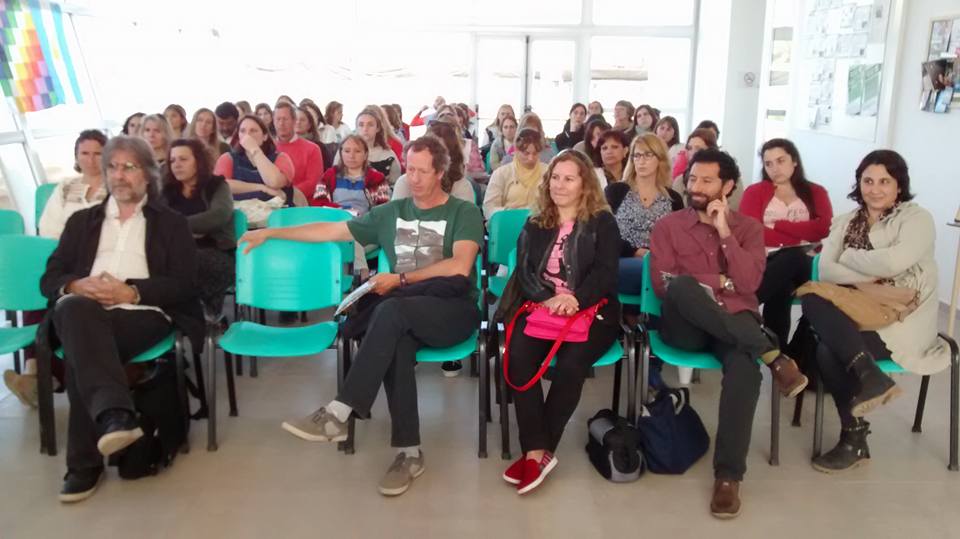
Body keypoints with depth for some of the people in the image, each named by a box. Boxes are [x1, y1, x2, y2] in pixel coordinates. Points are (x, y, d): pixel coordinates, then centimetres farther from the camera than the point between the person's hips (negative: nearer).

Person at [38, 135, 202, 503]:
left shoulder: (171, 223, 16)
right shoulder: (82, 221, 27)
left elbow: (184, 285, 2)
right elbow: (49, 279, 17)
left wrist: (131, 292, -12)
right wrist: (77, 285, -8)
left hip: (142, 314, -2)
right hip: (83, 313, 2)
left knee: (82, 352, -33)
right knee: (75, 307, -36)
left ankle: (86, 462, -30)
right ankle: (114, 414, -51)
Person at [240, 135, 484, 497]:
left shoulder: (464, 213, 3)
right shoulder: (392, 212, 16)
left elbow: (459, 268, -12)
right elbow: (332, 231, 16)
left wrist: (400, 278, -11)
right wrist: (271, 233, 13)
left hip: (453, 311, -3)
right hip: (405, 315, 3)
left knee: (391, 310, -34)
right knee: (396, 342, -34)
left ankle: (338, 415, -31)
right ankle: (409, 452, -25)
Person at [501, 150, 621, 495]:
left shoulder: (602, 223, 9)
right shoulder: (534, 225, 18)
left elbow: (605, 273, -4)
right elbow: (524, 272, 6)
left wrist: (575, 300, -23)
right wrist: (548, 298, -15)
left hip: (591, 311, -2)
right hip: (541, 307, 2)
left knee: (570, 365, -32)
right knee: (518, 357, -29)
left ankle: (539, 451, -19)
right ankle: (537, 451, -27)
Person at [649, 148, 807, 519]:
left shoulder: (749, 228, 13)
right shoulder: (668, 226, 9)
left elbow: (748, 283, -2)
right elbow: (663, 283, -4)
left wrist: (724, 233, -7)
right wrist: (719, 281, -5)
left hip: (734, 323, 1)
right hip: (686, 325, 0)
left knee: (744, 367, -35)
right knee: (682, 286, -36)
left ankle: (728, 475, -24)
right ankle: (770, 352, -29)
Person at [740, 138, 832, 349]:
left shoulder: (816, 192, 21)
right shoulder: (755, 192, 17)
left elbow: (823, 228, 0)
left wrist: (777, 225, -2)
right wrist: (803, 234, -5)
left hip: (806, 263, 1)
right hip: (767, 260, -1)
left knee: (791, 260, -36)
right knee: (780, 286, -37)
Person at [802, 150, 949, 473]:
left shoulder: (917, 218, -1)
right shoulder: (845, 222, 13)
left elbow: (893, 262, -21)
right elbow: (825, 271, -1)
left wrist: (850, 257, -5)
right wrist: (872, 275, -15)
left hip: (900, 322, -5)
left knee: (829, 349, -27)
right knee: (812, 301, -28)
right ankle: (869, 376, -29)